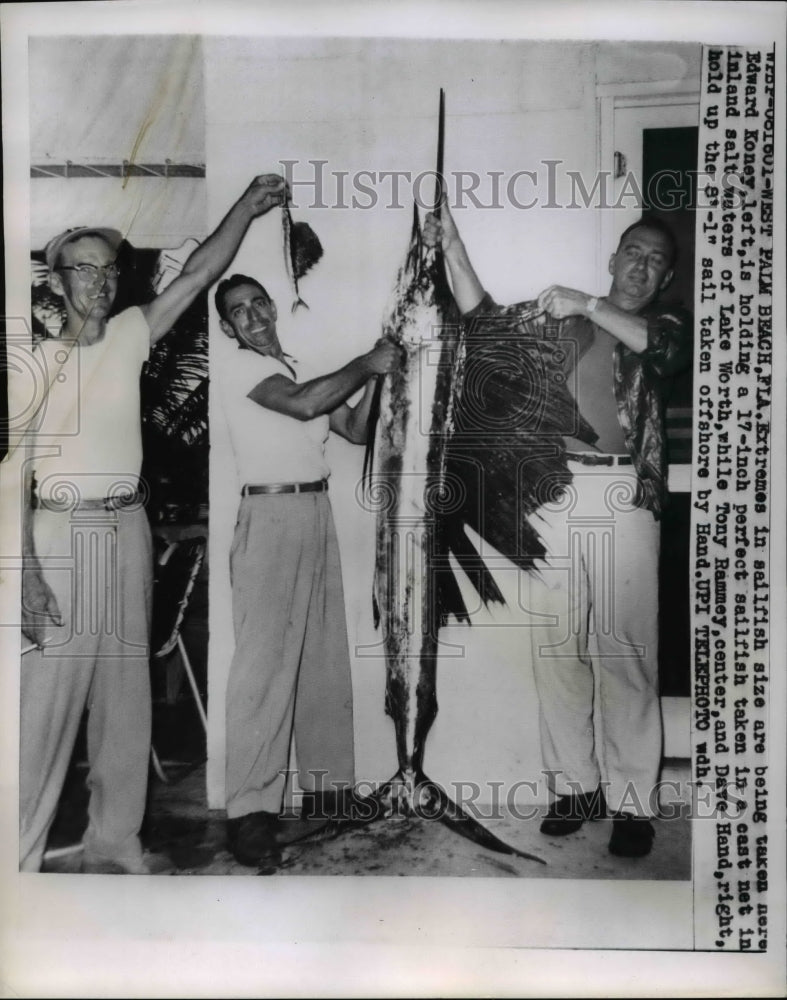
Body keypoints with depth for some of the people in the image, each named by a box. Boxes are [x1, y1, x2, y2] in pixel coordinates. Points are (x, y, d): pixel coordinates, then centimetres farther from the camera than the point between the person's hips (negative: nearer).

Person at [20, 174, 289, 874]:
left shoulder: (130, 336, 8)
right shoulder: (37, 362, -4)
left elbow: (199, 275, 3)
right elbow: (18, 476, -8)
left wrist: (247, 208, -8)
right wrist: (28, 575, -15)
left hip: (128, 531, 5)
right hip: (60, 533, -5)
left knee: (125, 696, 11)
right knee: (46, 699, -5)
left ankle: (114, 843, 24)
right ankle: (22, 855, 9)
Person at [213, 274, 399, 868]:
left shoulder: (299, 369, 20)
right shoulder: (231, 360, -2)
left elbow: (356, 431, 18)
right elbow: (301, 404, -16)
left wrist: (373, 374, 5)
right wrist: (365, 364, -6)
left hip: (318, 512, 7)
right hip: (271, 513, -7)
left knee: (326, 655, 8)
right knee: (266, 658, -9)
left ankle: (328, 784, 18)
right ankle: (251, 809, -4)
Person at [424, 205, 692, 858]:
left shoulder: (668, 324, 15)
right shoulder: (560, 316, 19)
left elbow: (661, 347, -9)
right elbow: (483, 317, 11)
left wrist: (590, 306, -12)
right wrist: (453, 245, 3)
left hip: (624, 495, -2)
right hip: (554, 491, 2)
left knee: (624, 649, -5)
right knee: (556, 643, 3)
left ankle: (633, 802, 4)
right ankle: (576, 785, 14)